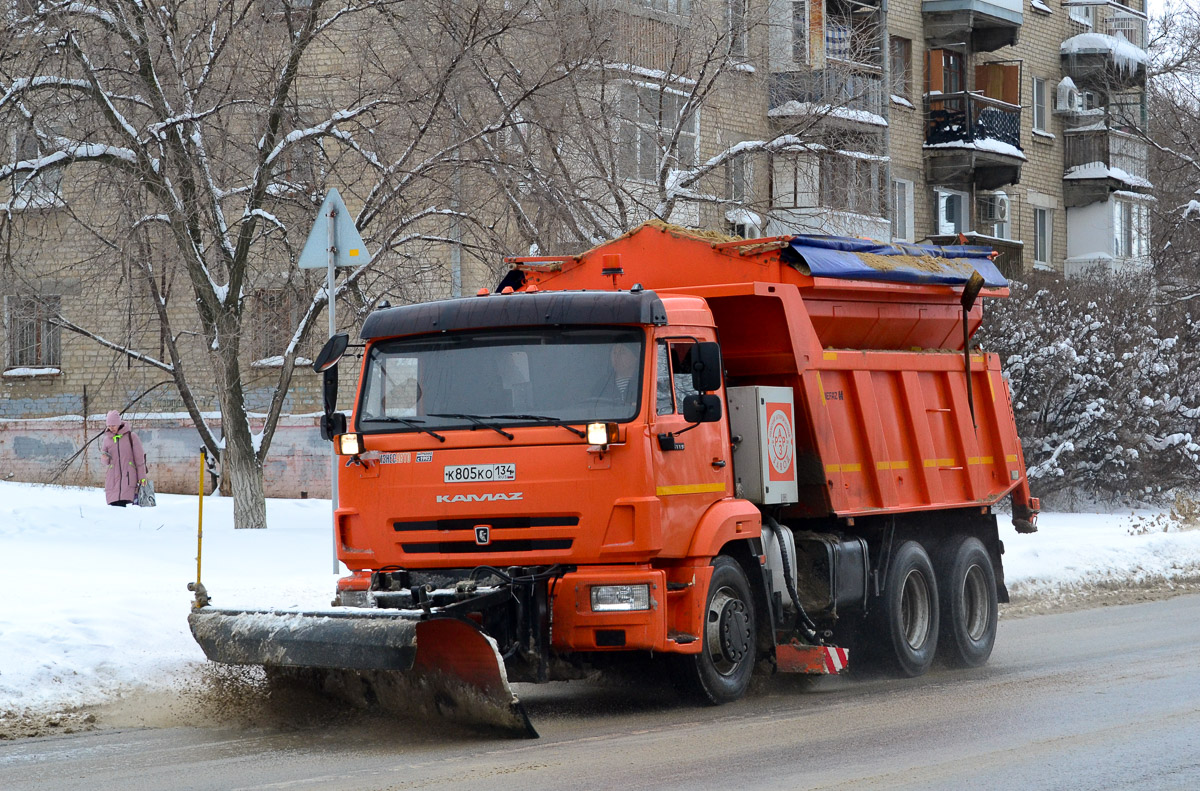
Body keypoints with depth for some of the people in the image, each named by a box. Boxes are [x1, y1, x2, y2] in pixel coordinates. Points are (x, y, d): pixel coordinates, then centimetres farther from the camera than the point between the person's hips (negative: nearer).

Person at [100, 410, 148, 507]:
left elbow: (139, 458, 4)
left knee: (122, 502, -19)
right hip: (113, 476, 3)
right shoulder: (107, 439, 13)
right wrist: (105, 458, -6)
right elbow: (106, 462, 18)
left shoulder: (131, 436, 2)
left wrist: (142, 476, 1)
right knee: (114, 504, -7)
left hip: (128, 475, -3)